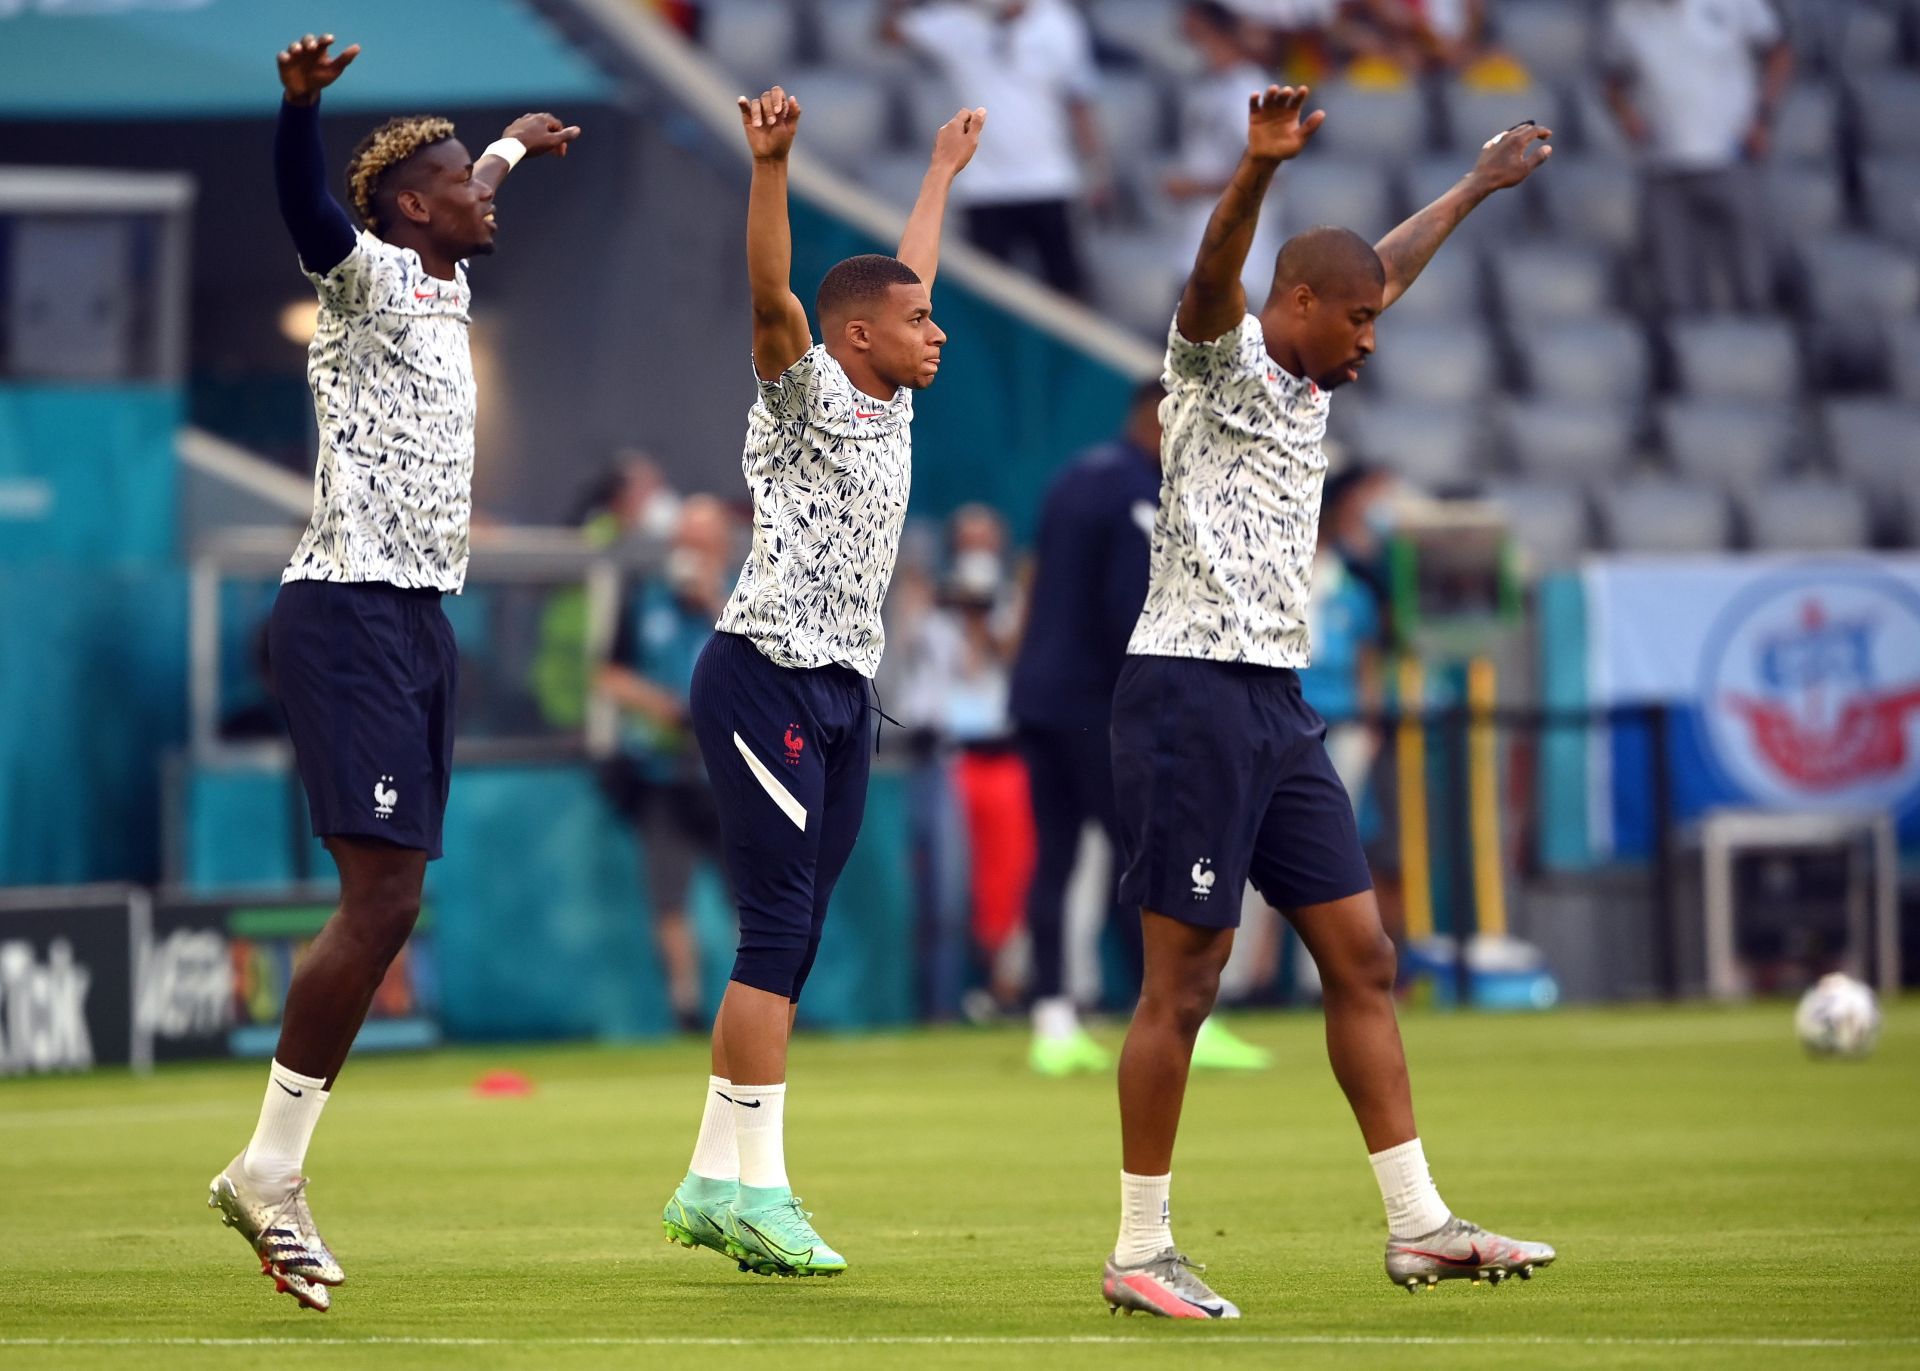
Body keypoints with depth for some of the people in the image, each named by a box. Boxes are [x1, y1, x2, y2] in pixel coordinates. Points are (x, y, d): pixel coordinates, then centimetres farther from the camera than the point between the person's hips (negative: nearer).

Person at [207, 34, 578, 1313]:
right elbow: (309, 212, -31)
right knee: (383, 898, -14)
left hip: (421, 626, 9)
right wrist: (301, 101, -48)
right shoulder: (372, 280, -8)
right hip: (351, 618, -9)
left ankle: (276, 1169, 10)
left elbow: (467, 202, 42)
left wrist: (515, 145, 56)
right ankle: (270, 1169, -8)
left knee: (387, 906, 6)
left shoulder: (445, 289, 17)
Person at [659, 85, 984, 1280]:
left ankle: (714, 1185, 9)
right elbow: (771, 296, -25)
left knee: (792, 940, 7)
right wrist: (772, 166, -36)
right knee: (779, 931, -12)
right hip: (768, 677, -9)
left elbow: (905, 279, 32)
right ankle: (757, 1190, -14)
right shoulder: (809, 397, -7)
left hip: (840, 690, 9)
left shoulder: (891, 407, 16)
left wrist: (944, 172, 43)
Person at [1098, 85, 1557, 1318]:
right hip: (1191, 692, -9)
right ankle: (1141, 1253, -1)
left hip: (1278, 706, 9)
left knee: (1362, 957, 6)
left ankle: (1418, 1227, 9)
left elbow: (1389, 270, 36)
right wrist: (1262, 167, -47)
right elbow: (1215, 273, -29)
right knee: (1185, 980, -6)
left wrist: (1478, 187, 47)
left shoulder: (1307, 384, 18)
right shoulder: (1222, 364, -6)